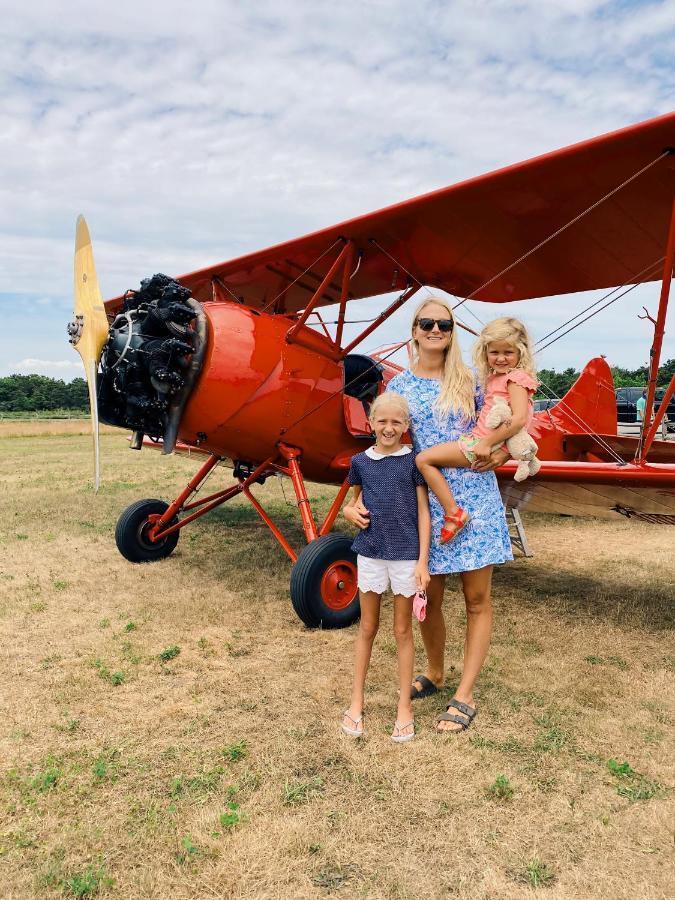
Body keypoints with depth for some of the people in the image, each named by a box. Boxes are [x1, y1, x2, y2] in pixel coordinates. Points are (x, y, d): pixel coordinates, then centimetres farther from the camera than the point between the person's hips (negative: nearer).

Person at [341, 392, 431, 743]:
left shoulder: (413, 461, -4)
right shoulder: (360, 462, 2)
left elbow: (423, 512, -3)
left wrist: (422, 560, -7)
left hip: (406, 555, -2)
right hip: (370, 553, 2)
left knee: (402, 631, 10)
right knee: (367, 628, 14)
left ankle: (404, 706, 24)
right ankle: (356, 701, 27)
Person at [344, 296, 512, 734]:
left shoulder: (469, 379, 3)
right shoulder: (399, 386, 3)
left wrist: (502, 452, -11)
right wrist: (357, 501, -10)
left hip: (476, 498, 0)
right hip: (427, 500, 0)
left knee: (478, 600, 4)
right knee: (428, 597, 10)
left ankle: (464, 695, 19)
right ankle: (435, 674, 36)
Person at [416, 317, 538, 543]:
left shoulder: (517, 377, -11)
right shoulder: (494, 377, 17)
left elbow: (519, 419, -23)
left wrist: (487, 443, -22)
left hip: (488, 444, -10)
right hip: (479, 438, 10)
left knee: (424, 459, -14)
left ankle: (453, 514, -13)